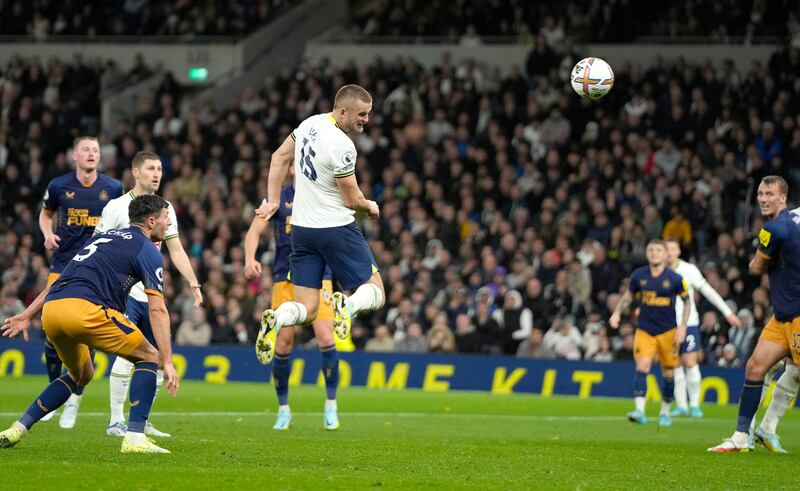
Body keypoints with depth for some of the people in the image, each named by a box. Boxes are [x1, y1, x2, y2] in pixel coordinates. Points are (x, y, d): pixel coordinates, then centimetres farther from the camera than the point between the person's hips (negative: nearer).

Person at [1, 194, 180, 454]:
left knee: (81, 375, 30)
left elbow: (64, 280, 33)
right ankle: (135, 438, -5)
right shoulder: (148, 251, 7)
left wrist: (28, 315, 37)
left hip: (51, 309, 8)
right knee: (148, 357, 8)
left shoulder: (105, 237, 31)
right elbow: (157, 310, -1)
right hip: (84, 308, -8)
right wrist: (168, 362, -4)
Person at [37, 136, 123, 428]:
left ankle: (74, 401, 3)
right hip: (63, 266, 1)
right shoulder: (59, 186, 1)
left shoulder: (112, 188, 1)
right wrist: (48, 234, -2)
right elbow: (46, 213, 18)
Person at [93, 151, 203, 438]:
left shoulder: (165, 208, 11)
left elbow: (176, 250, 13)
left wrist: (193, 282, 3)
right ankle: (116, 422, -11)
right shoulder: (117, 207, -5)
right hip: (124, 293, -6)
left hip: (152, 294, 6)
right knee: (127, 355, -17)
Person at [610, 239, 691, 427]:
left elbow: (687, 300, 4)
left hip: (668, 331, 0)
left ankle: (665, 412, 24)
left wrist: (682, 326, -5)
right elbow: (628, 295, 13)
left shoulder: (675, 279, -7)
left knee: (668, 372, 6)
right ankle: (640, 411, -24)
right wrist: (617, 313, -3)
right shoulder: (638, 275, -2)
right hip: (644, 330, 0)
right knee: (642, 367, -17)